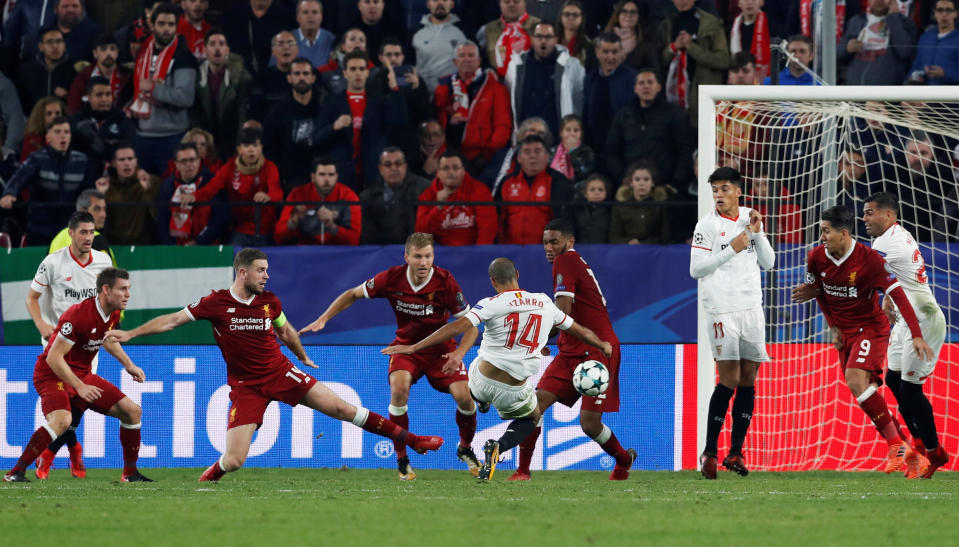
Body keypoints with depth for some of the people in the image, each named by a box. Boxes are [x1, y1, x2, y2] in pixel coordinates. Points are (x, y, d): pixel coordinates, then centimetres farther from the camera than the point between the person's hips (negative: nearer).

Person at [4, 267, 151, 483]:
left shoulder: (113, 314, 0)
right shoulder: (78, 315, -28)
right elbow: (53, 358, -26)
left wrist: (128, 365, 19)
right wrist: (80, 387, -27)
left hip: (83, 375, 9)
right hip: (52, 375, -9)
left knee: (132, 411, 5)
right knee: (62, 420, -35)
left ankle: (130, 473, 18)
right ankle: (15, 473, -28)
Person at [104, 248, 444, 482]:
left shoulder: (269, 301, 1)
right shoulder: (216, 303, -9)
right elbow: (173, 320, -3)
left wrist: (303, 357, 36)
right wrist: (130, 333, -6)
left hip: (279, 372, 2)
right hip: (245, 385, -2)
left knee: (340, 407, -5)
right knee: (233, 460, -14)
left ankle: (409, 439, 3)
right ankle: (205, 479, 20)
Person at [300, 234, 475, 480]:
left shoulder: (444, 281, -20)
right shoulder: (392, 278, -16)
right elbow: (353, 294, 1)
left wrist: (458, 354, -30)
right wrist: (323, 319, -7)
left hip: (440, 348, 0)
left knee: (464, 396, -17)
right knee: (399, 388, -29)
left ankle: (465, 448, 16)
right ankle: (402, 459, -14)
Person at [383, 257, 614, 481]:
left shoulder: (492, 304, -11)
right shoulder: (545, 304, 2)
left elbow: (457, 328, -20)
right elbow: (579, 331, 16)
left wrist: (413, 348, -20)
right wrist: (603, 346, 37)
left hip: (482, 380, 0)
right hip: (515, 390, 0)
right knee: (532, 417, 28)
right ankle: (498, 446, -1)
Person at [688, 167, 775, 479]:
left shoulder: (751, 218, 12)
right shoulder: (707, 225, -3)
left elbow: (768, 263, 13)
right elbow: (696, 269, -9)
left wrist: (757, 234, -2)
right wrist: (732, 250, -15)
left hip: (752, 307, 5)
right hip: (722, 309, -5)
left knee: (748, 378, 3)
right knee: (729, 379, -12)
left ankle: (735, 453, 8)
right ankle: (709, 452, -5)